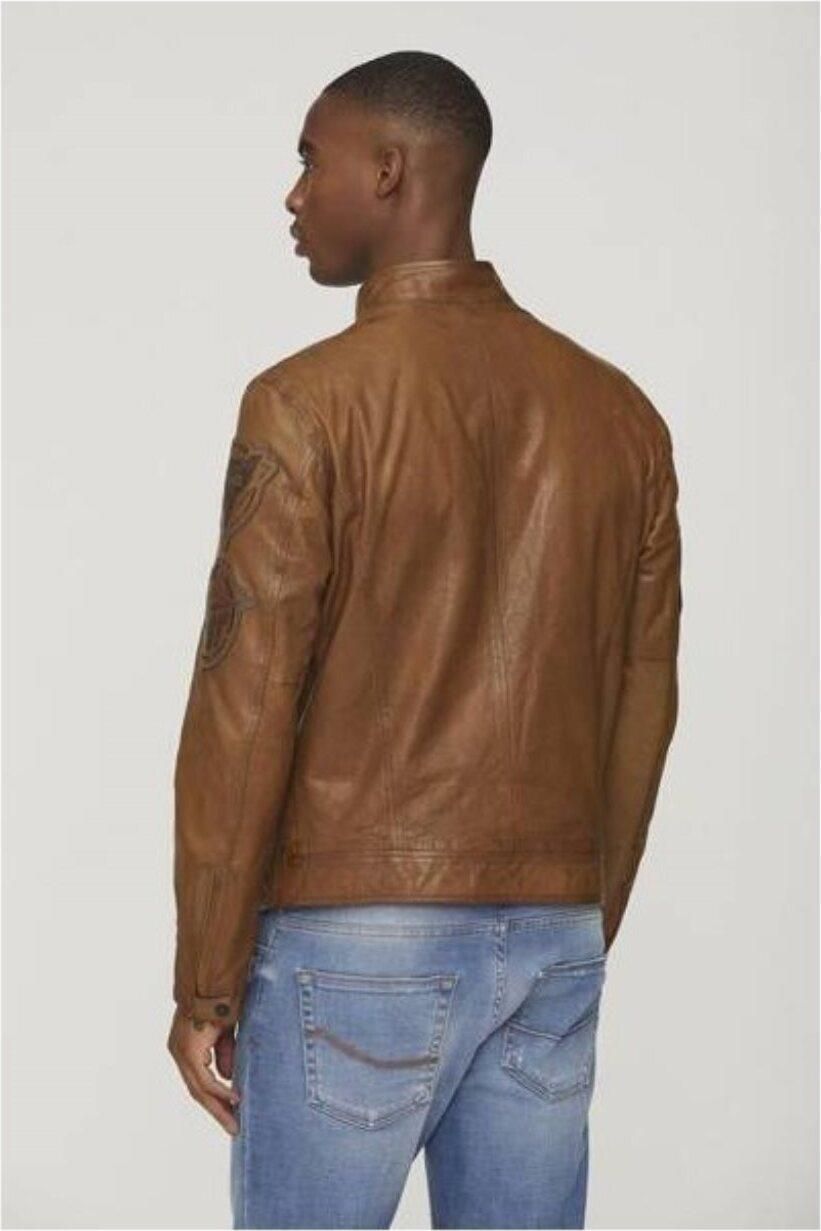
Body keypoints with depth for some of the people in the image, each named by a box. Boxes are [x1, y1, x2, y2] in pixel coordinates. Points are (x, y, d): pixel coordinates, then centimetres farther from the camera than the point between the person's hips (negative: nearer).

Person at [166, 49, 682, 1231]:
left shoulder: (310, 401, -11)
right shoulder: (621, 411, 5)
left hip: (354, 940, -5)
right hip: (551, 940, 5)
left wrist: (204, 979, -4)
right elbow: (644, 707, 9)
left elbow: (246, 704, -12)